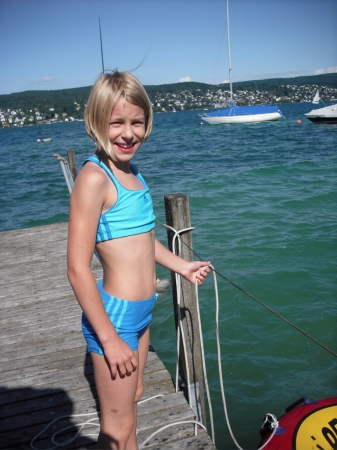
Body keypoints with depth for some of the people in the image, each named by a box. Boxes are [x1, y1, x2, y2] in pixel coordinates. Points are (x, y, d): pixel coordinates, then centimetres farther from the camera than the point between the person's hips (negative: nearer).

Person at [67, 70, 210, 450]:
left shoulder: (129, 170, 4)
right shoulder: (94, 177, -21)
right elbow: (78, 269, -23)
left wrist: (179, 265, 18)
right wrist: (109, 339, -20)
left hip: (141, 310, 8)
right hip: (114, 314, -8)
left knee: (133, 396, 27)